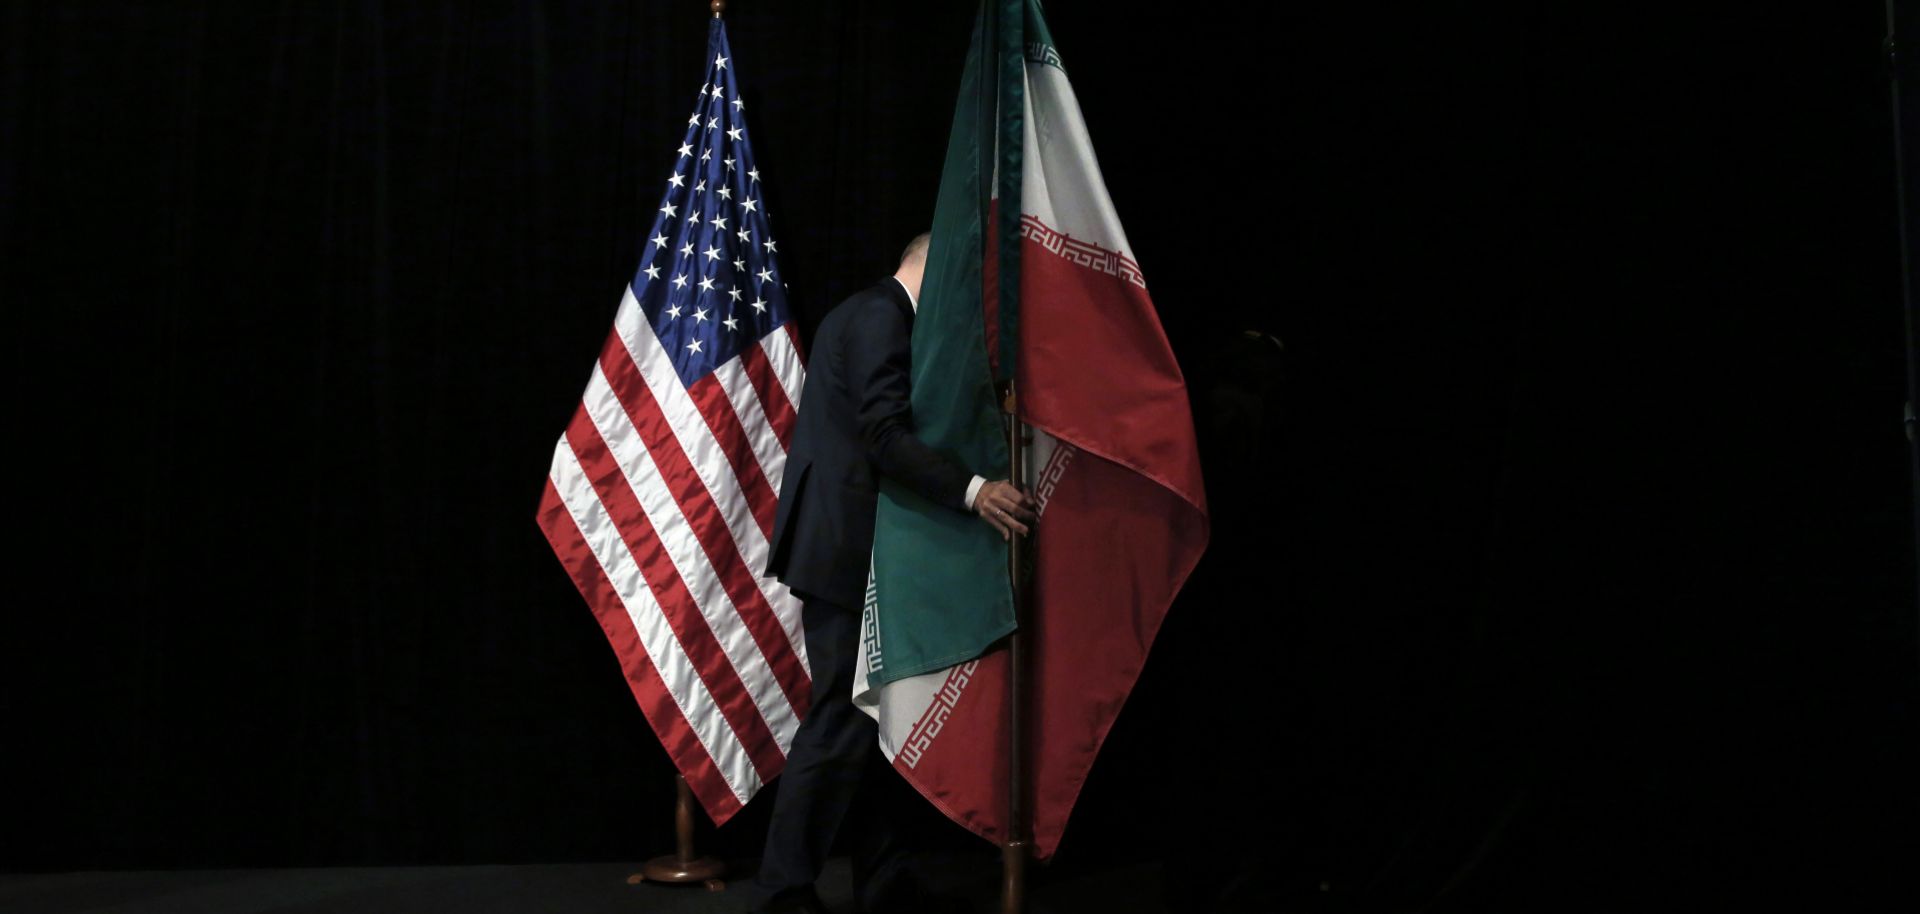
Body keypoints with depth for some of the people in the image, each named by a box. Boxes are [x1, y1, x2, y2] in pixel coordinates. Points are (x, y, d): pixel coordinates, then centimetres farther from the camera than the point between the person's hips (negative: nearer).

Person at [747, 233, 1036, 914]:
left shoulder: (865, 315, 21)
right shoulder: (881, 317, -11)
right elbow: (886, 435, -23)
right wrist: (971, 490, -32)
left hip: (848, 549, 11)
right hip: (848, 551, -11)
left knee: (872, 716, 12)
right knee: (843, 721, -8)